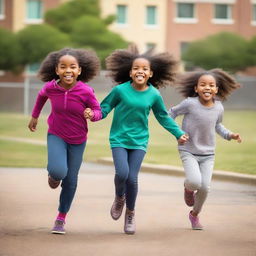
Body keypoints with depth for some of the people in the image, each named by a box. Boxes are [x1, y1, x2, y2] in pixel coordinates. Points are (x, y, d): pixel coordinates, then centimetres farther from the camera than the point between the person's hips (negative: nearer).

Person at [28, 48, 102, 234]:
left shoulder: (86, 91, -23)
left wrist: (92, 115, -32)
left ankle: (61, 219, 25)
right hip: (56, 136, 0)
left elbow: (98, 111, -9)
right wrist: (35, 116, 18)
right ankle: (54, 175, 16)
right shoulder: (51, 87, -17)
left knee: (71, 181, 6)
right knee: (58, 171, -24)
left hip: (78, 140, 0)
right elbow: (42, 95, 7)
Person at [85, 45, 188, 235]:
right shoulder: (120, 90, -9)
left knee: (132, 178, -4)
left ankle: (130, 214, 19)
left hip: (139, 141, 1)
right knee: (122, 173, -18)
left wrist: (179, 133, 11)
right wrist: (93, 114, -19)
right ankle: (119, 198, 17)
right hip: (119, 139, -1)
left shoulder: (154, 95, -3)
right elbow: (105, 108, 0)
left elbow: (163, 117, 12)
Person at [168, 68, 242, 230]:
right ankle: (188, 187, 15)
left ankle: (195, 214, 22)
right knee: (194, 182, -25)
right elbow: (172, 113, -1)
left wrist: (229, 135, 2)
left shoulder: (219, 108, -4)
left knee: (205, 187, -6)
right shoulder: (190, 103, -17)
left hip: (208, 154, 3)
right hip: (188, 152, -3)